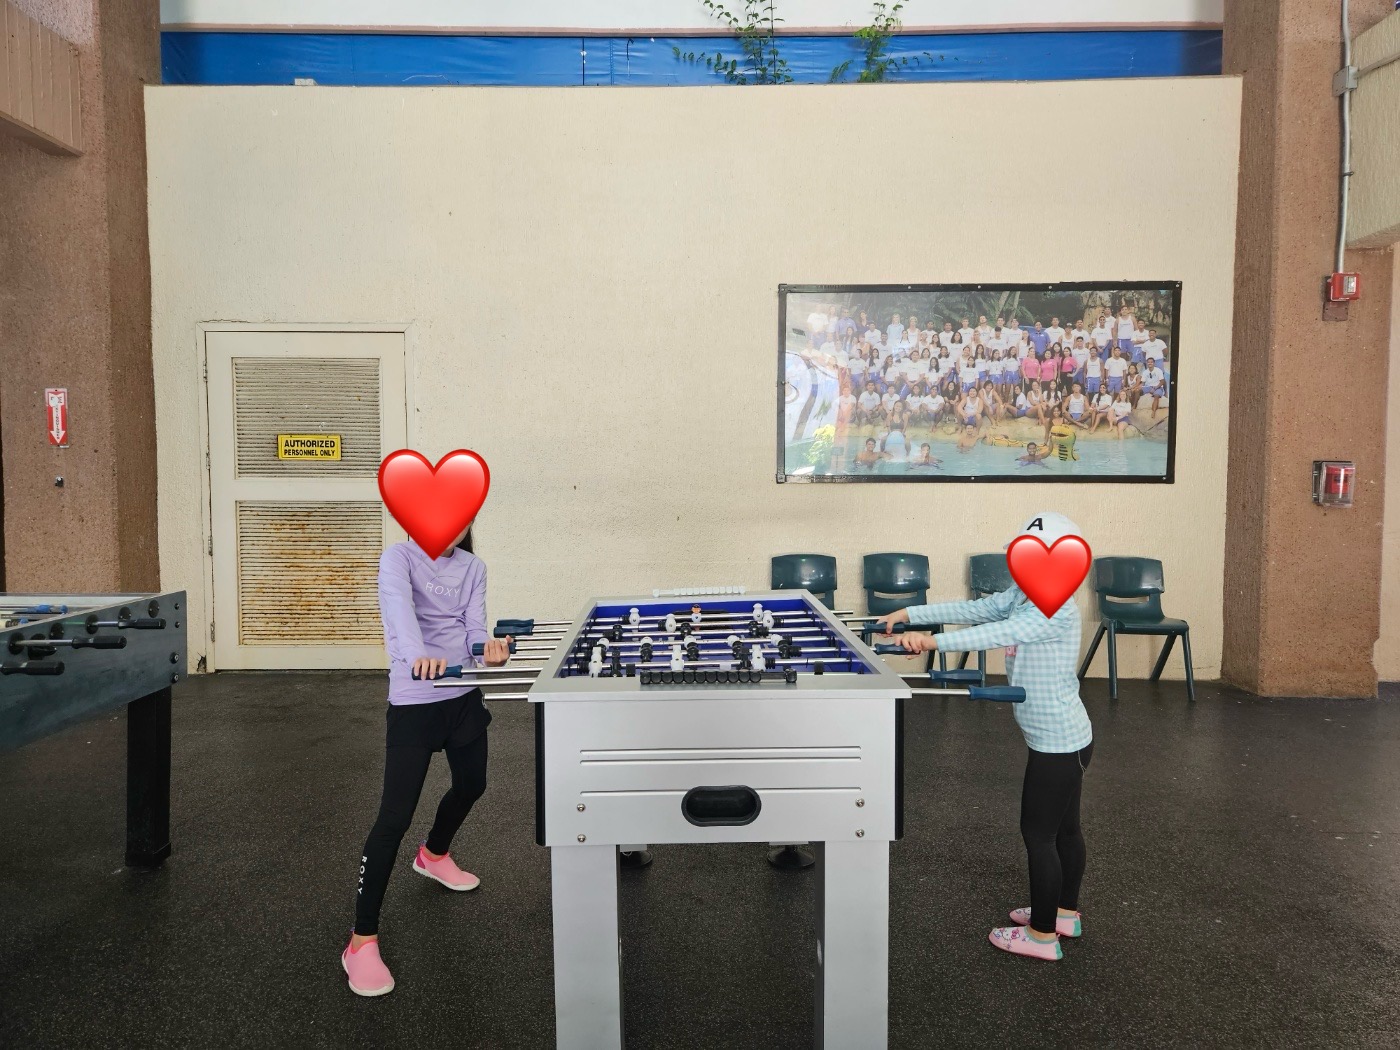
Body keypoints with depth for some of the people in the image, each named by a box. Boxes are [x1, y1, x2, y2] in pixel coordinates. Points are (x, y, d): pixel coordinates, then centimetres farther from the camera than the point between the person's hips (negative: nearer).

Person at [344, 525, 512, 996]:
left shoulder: (473, 568, 6)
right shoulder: (399, 557, -11)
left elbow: (474, 627, -4)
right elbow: (398, 604, -31)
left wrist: (489, 650, -29)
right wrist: (417, 654, -51)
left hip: (464, 696, 7)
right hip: (413, 701, -6)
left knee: (471, 785, 23)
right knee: (395, 816, -9)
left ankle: (433, 855, 54)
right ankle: (362, 940, 2)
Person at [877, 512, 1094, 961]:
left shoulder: (1058, 608, -25)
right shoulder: (1020, 595, 3)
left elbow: (999, 633, -38)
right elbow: (972, 610, 0)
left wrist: (934, 641, -47)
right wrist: (911, 614, -8)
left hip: (1058, 742, -9)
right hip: (1064, 737, 9)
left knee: (1038, 834, 2)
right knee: (1063, 828, 22)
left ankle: (1042, 934, 16)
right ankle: (1066, 912, 39)